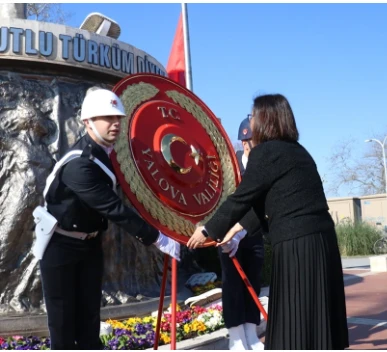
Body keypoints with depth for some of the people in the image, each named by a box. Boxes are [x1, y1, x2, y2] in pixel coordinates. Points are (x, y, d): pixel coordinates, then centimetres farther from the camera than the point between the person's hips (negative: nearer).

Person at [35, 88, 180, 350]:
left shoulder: (110, 151, -2)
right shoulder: (80, 164, -30)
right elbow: (114, 209, -32)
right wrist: (157, 239, -30)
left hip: (90, 242, 8)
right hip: (60, 245, -7)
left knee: (90, 315, 12)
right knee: (63, 318, 2)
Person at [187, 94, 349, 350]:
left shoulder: (265, 152, -8)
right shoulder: (297, 151, 18)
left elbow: (242, 198, -5)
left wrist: (208, 230, 8)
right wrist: (239, 227, 31)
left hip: (297, 244, -9)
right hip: (321, 238, 9)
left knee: (293, 323, -1)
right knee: (316, 319, 15)